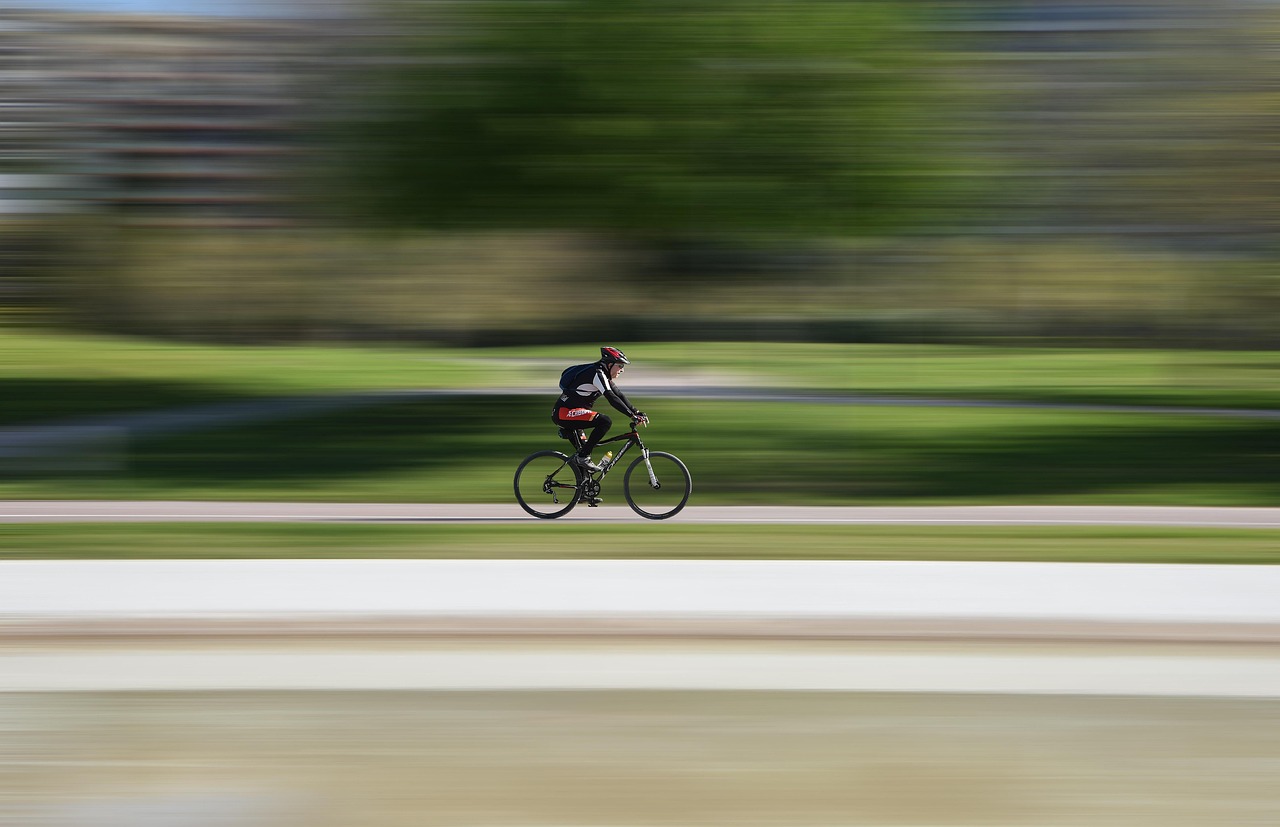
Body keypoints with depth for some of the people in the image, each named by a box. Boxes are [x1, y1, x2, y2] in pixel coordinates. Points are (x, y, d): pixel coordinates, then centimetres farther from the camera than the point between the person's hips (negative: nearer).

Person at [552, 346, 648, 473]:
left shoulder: (604, 375, 13)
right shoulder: (597, 373, -17)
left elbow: (619, 396, 14)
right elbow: (612, 398, -26)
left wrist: (637, 412, 3)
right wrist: (632, 415, -29)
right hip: (564, 413, -11)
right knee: (605, 421, -22)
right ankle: (583, 457, -19)